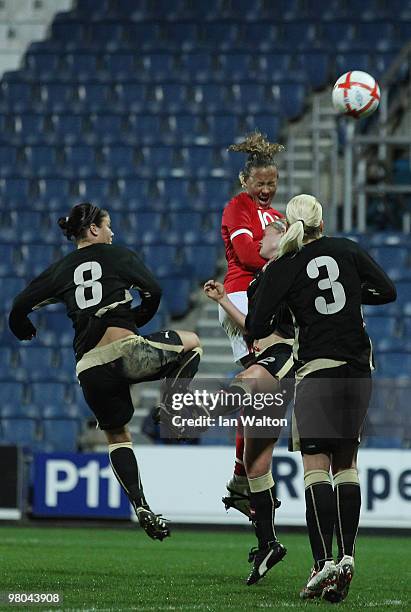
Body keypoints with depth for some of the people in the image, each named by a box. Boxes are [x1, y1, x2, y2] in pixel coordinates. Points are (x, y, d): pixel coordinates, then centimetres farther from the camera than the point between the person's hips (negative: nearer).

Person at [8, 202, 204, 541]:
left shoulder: (60, 270, 17)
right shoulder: (118, 255, 9)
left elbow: (19, 307, 13)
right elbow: (153, 291, 2)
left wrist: (27, 333, 34)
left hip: (89, 368, 4)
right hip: (127, 351, -4)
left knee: (117, 435, 23)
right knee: (191, 342, 21)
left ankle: (141, 506, 8)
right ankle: (171, 407, 0)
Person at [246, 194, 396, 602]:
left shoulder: (280, 269, -2)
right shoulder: (347, 250, 7)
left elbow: (255, 328, -4)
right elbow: (387, 291, 11)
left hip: (316, 371, -4)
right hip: (358, 369, 4)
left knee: (316, 467, -6)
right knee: (346, 464, 12)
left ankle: (323, 563, -17)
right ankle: (347, 556, 6)